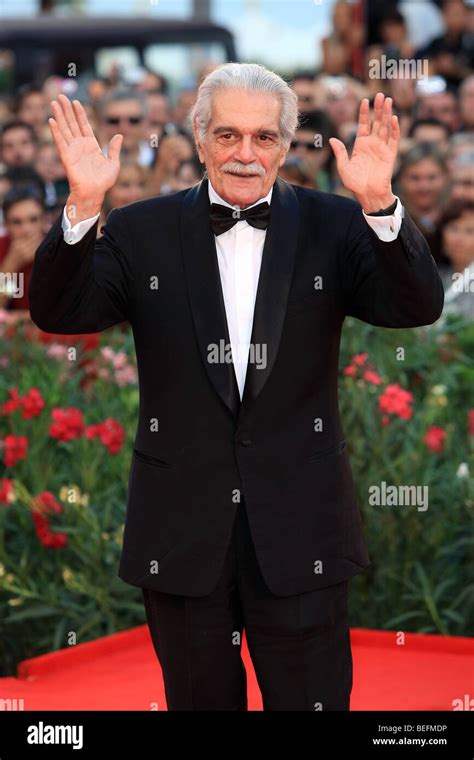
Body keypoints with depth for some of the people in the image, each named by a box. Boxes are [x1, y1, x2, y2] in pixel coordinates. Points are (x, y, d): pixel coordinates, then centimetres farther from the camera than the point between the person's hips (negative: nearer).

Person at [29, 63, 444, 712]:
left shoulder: (332, 227, 0)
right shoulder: (143, 231, 2)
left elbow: (418, 307, -11)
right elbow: (59, 313, -7)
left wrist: (379, 203, -27)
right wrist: (83, 206, -23)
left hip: (300, 534, -1)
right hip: (183, 531, 1)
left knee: (313, 699, 7)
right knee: (200, 700, 14)